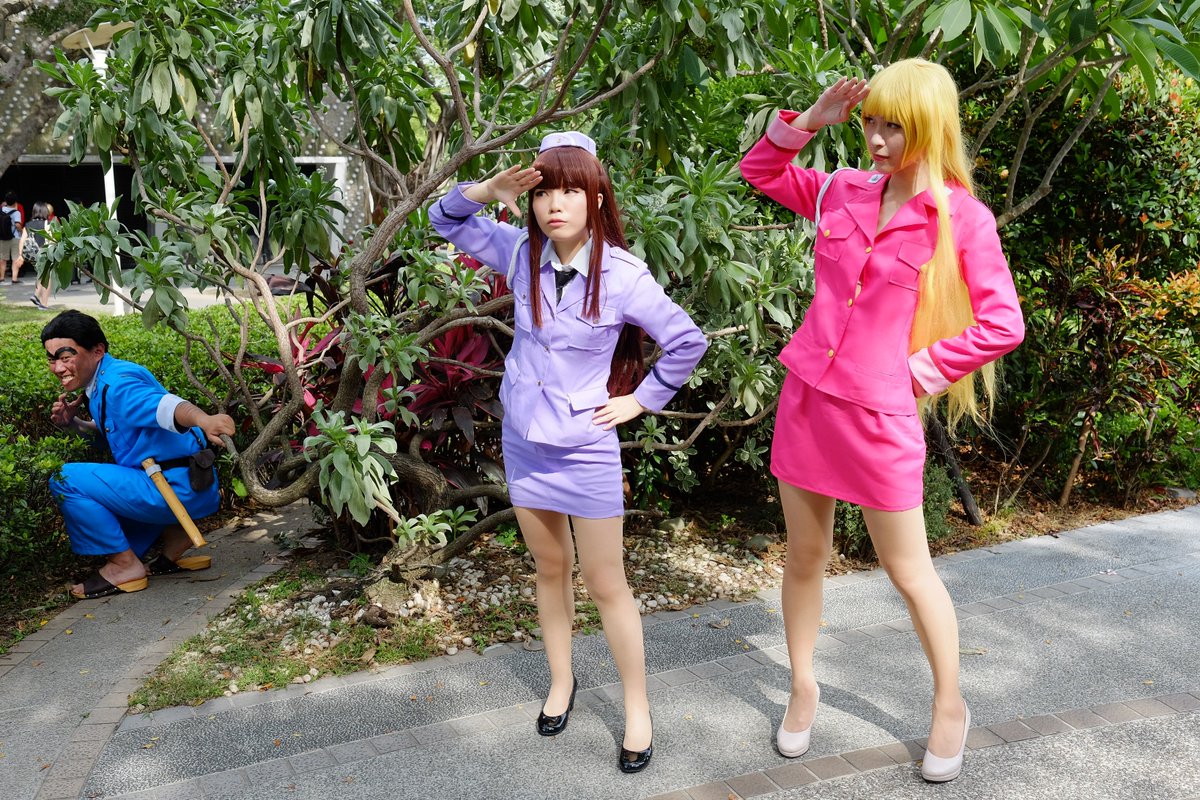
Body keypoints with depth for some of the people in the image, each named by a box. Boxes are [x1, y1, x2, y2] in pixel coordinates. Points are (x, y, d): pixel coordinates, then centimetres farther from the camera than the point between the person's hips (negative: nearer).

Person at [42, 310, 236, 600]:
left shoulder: (116, 383, -17)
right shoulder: (99, 385, 13)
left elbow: (165, 406, -37)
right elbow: (109, 434, 29)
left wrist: (204, 420, -58)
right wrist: (73, 423, 10)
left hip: (181, 488, -11)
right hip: (181, 489, 11)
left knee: (65, 480, -13)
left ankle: (125, 564, -3)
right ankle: (173, 534, 18)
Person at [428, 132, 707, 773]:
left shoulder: (623, 277, -18)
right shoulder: (522, 252, -6)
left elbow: (687, 341, -7)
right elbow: (446, 221, 5)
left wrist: (642, 399, -5)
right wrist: (490, 189, -13)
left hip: (585, 450, -4)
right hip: (523, 441, 4)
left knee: (606, 585, 6)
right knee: (549, 570, 19)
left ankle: (637, 706, 24)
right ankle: (561, 681, 38)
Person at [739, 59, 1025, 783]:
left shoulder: (963, 219, -7)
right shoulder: (843, 191, 5)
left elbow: (1003, 324, -6)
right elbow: (759, 171, 17)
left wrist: (921, 365, -8)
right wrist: (811, 120, 3)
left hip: (879, 412, -4)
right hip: (806, 396, 4)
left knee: (909, 572, 9)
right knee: (804, 558, 15)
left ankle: (951, 707, 32)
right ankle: (803, 689, 35)